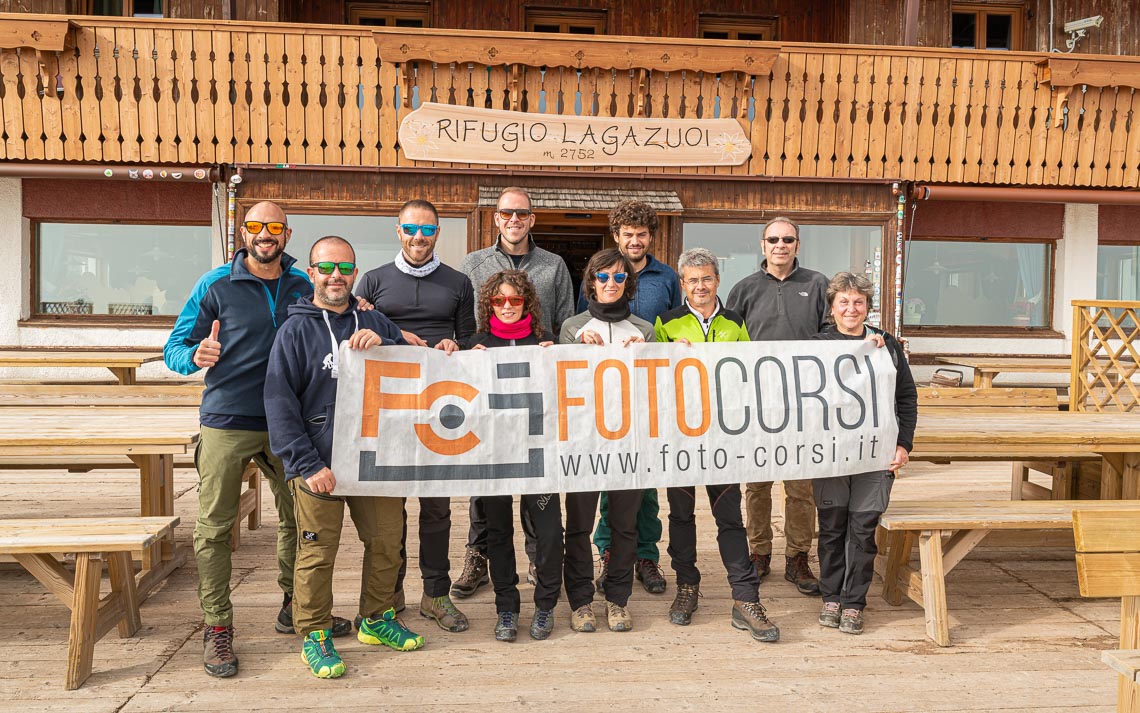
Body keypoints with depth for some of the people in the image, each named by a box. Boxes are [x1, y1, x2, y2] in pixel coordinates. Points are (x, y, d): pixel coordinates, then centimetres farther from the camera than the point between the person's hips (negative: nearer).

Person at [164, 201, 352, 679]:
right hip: (227, 422, -3)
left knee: (298, 517, 10)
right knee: (214, 527, -1)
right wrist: (196, 356, -22)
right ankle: (217, 628, 11)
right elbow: (174, 348, 1)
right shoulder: (216, 285, 0)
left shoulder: (304, 288, 8)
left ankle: (294, 606, 28)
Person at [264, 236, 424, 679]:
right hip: (318, 464, -4)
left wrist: (384, 345, -13)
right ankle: (314, 634, 19)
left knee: (387, 542, 11)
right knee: (317, 553, 1)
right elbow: (279, 404, -7)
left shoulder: (374, 323, 11)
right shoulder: (296, 330, -1)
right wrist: (309, 464, -14)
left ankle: (376, 620, 30)